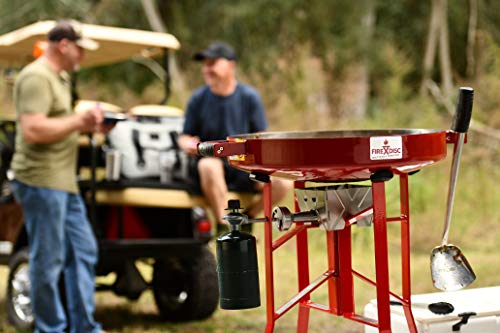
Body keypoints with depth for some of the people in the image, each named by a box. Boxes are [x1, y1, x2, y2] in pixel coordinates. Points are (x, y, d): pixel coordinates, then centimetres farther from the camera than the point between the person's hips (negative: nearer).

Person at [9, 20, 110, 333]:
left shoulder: (61, 77, 20)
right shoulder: (36, 78, -14)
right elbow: (33, 130, -24)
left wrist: (89, 124, 11)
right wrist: (79, 121, -18)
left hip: (64, 182, 11)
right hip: (41, 181, -11)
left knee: (83, 251, 13)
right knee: (48, 260, -3)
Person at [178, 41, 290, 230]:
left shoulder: (249, 96, 3)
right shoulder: (198, 99, 3)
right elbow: (185, 136, 6)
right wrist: (188, 144, -18)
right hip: (213, 160, -1)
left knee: (282, 183, -22)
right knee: (208, 166, -38)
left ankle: (247, 217, 6)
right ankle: (224, 225, -24)